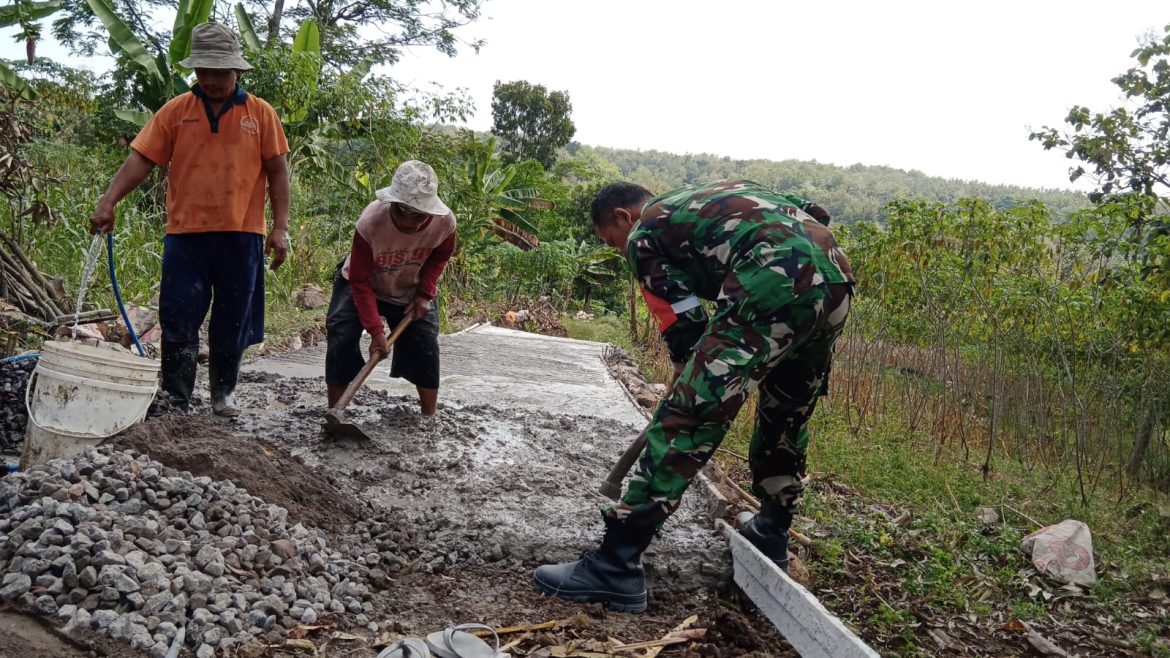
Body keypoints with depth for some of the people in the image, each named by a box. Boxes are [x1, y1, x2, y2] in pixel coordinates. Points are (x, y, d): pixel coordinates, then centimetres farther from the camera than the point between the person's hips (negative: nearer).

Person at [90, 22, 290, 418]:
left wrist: (280, 227, -2)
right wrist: (108, 201, -13)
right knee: (178, 323, 0)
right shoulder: (174, 111, 5)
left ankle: (223, 394, 26)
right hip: (185, 235, 0)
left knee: (232, 323, 9)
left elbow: (277, 172, 5)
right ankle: (176, 402, 8)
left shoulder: (260, 113, 5)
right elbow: (140, 159, 0)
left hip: (241, 236, 0)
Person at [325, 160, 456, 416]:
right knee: (341, 337, -19)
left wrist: (424, 293, -16)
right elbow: (360, 282, -28)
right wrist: (375, 329, -33)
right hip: (363, 285, -2)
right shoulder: (370, 222, -38)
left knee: (426, 346, -6)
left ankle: (430, 417, 11)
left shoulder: (445, 222, -30)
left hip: (410, 290, 2)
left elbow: (440, 256, -4)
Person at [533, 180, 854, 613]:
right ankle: (771, 536, 41)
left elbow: (684, 328, 7)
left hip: (776, 286, -9)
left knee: (686, 419, -9)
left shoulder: (644, 234, 11)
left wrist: (688, 397, 21)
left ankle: (615, 566, -10)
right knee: (785, 416, 26)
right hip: (835, 278, 9)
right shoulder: (701, 200, 34)